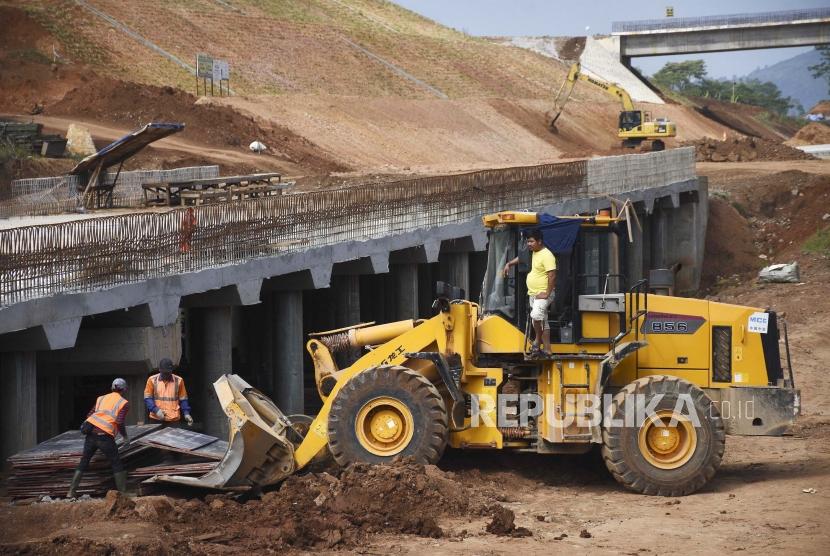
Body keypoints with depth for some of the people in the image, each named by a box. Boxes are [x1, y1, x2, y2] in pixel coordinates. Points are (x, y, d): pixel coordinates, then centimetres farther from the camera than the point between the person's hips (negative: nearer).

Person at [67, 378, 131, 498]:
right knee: (117, 465, 9)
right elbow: (119, 422, -7)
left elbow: (89, 415, 15)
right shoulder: (124, 403, 6)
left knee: (83, 463, 13)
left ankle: (71, 492, 8)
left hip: (91, 433, 5)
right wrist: (125, 437, 5)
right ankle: (123, 493, 6)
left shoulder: (101, 398, 21)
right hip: (105, 436, -4)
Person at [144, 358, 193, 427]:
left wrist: (186, 413, -1)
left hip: (173, 420, 0)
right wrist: (156, 410, -12)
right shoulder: (152, 380, 1)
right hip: (156, 419, 0)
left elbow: (183, 399, 11)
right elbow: (147, 398, 3)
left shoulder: (179, 380, 5)